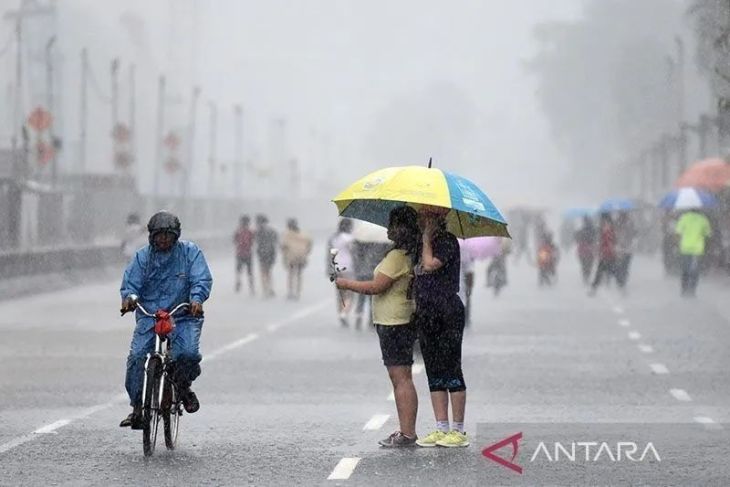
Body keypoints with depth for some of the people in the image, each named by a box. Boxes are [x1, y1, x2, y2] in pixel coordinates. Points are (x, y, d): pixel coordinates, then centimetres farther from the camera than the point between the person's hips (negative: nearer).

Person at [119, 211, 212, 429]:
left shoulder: (190, 252, 1)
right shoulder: (142, 256, 6)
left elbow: (202, 280, -8)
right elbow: (130, 283, 1)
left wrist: (196, 299, -28)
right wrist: (129, 297, -23)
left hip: (184, 317, -1)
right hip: (149, 316, 2)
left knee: (189, 353, -25)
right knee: (136, 356, -17)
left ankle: (183, 386, 8)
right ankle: (136, 406, -4)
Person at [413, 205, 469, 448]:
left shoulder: (448, 241, -9)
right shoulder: (425, 244, 16)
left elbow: (430, 265, -23)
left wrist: (427, 238, -13)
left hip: (448, 313, -9)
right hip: (426, 316, 9)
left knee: (451, 371, -6)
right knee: (434, 375, 8)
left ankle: (458, 430, -2)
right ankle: (441, 428, 11)